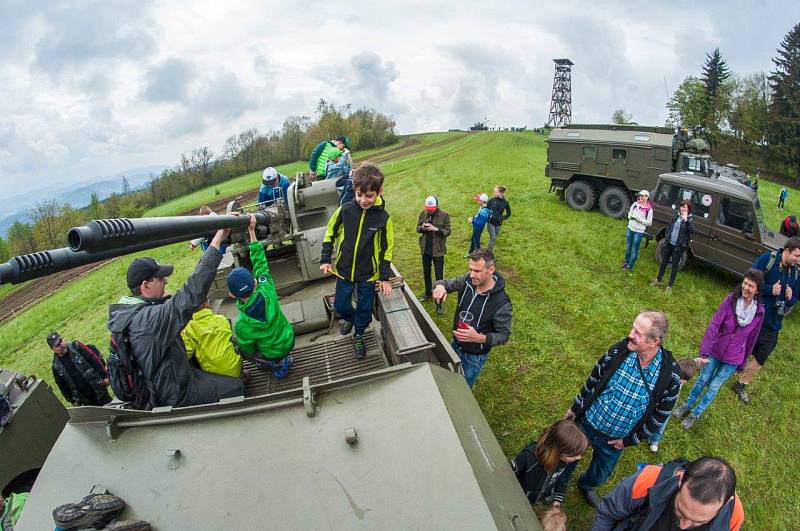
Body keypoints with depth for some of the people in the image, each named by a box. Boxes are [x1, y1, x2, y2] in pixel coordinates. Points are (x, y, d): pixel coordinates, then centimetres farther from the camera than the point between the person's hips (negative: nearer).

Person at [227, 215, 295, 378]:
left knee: (241, 348, 21)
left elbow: (248, 349, -13)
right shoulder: (267, 290, -28)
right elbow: (260, 262, -18)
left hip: (274, 353, -4)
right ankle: (283, 359, 20)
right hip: (289, 341, 4)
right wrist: (252, 232, -17)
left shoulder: (242, 325, -33)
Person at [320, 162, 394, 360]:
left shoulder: (383, 217, -14)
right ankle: (350, 318, 49)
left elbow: (387, 248, -4)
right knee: (340, 306, 14)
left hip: (369, 274, -1)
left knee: (365, 309, 13)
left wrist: (385, 277, -3)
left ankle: (359, 335, 41)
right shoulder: (345, 210, -13)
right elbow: (330, 234, 2)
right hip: (343, 270, 1)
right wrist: (325, 260, 0)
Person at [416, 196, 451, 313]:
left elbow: (448, 231, -9)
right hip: (425, 249, 4)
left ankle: (439, 303, 6)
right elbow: (417, 228, 8)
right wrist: (422, 228, -15)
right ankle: (428, 293, 41)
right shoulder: (423, 214, -1)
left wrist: (436, 229, -25)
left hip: (438, 250, -4)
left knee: (439, 276, 0)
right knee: (426, 273, 20)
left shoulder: (444, 215, -11)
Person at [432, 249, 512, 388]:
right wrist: (440, 286, -26)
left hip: (475, 357, -5)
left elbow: (504, 335, -20)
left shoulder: (502, 303, -31)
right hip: (455, 344, 5)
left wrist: (480, 338, -37)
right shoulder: (468, 281, -18)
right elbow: (447, 283, -1)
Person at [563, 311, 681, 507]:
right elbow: (594, 379, -5)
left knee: (600, 475, 25)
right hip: (586, 423, 0)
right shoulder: (618, 351, -21)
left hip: (615, 440, 0)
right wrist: (575, 408, 4)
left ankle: (586, 485, 59)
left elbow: (660, 415, -9)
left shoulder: (670, 375, -23)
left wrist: (629, 440, -6)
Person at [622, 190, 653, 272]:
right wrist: (630, 217, -10)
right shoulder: (635, 204, 2)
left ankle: (630, 266, 12)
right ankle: (626, 262, 30)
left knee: (634, 249, 2)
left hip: (639, 231, -5)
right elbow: (629, 214, 12)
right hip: (630, 228, 5)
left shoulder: (649, 209, -10)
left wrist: (640, 220, -20)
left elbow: (649, 222, -8)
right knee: (628, 247, 15)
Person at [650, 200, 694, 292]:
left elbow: (692, 230, -27)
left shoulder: (689, 219, -10)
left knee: (675, 266, 5)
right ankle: (658, 280, 29)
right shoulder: (676, 216, 3)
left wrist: (686, 220, -35)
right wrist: (666, 237, 8)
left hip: (679, 246, -4)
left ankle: (669, 286, 14)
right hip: (669, 244, 4)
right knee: (664, 262, 15)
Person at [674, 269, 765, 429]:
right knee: (703, 380, 14)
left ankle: (695, 414, 27)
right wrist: (704, 352, -26)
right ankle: (687, 405, 35)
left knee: (714, 387, 9)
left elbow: (751, 339, 0)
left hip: (733, 359, 0)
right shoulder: (731, 300, -18)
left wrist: (742, 362, 9)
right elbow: (714, 325, -21)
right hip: (715, 351, 0)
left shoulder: (759, 312, -12)